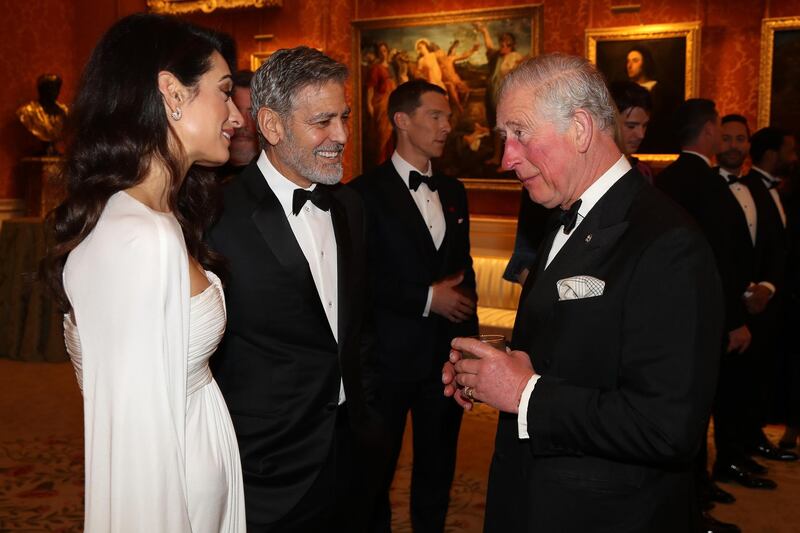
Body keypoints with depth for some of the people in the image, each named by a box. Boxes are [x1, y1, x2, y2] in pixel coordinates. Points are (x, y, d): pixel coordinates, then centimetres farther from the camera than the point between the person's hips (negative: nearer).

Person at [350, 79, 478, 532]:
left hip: (447, 353, 5)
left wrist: (469, 334, 10)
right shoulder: (367, 193, -9)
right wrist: (426, 299, -16)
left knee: (438, 468, 17)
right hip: (390, 356, -5)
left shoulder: (453, 191, 10)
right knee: (378, 469, 11)